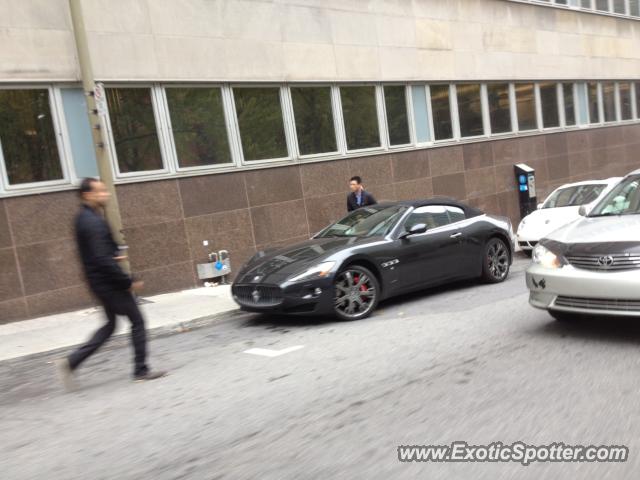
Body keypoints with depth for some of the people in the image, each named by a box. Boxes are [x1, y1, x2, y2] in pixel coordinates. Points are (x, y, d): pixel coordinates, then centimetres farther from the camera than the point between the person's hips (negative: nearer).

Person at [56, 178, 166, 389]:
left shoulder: (84, 218, 10)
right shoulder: (94, 222, -22)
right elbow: (103, 260, -27)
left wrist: (114, 256, 10)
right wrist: (129, 282, -20)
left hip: (100, 282, 10)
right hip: (108, 282, -10)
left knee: (110, 325, 19)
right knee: (137, 321, 3)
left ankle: (71, 362, 15)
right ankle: (141, 370, 13)